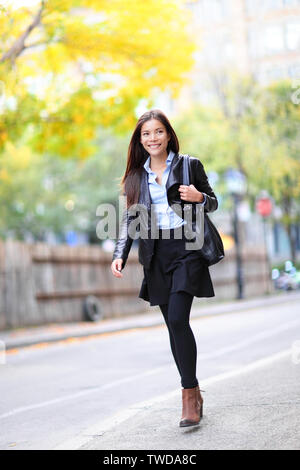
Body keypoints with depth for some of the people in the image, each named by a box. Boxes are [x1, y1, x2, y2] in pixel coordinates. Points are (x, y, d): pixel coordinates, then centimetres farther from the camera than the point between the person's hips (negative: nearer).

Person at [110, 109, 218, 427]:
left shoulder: (189, 165, 4)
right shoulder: (136, 176, 12)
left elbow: (213, 203, 11)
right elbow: (129, 218, 12)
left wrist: (199, 197, -12)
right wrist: (120, 255, -1)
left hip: (186, 249, -4)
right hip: (156, 255, 4)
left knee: (178, 319, -17)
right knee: (173, 326, 4)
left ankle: (189, 395, -8)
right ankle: (194, 395, 15)